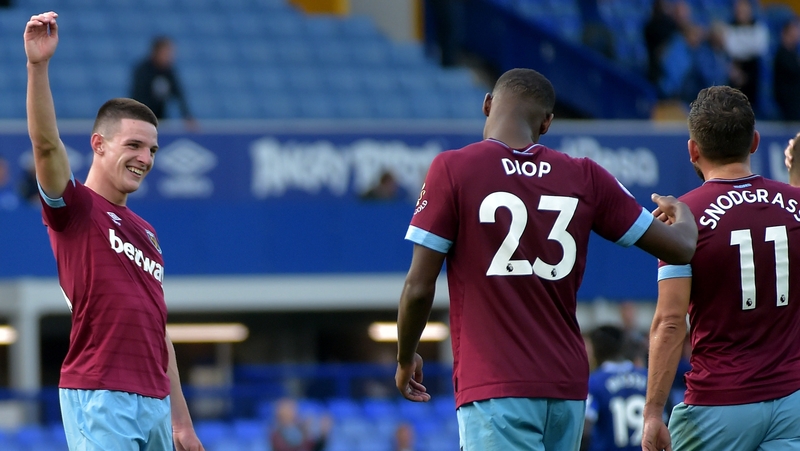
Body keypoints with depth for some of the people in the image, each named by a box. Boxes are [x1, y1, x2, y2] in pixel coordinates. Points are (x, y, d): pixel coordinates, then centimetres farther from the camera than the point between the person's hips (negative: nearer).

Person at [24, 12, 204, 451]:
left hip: (155, 402, 7)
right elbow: (46, 144, -17)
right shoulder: (75, 208, 2)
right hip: (97, 398, -7)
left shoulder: (146, 232, 22)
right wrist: (38, 65, -31)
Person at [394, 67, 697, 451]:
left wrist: (405, 358, 14)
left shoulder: (452, 169, -4)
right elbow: (680, 248, 12)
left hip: (494, 387, -5)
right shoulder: (585, 178, 6)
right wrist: (682, 213, 36)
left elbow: (419, 288, -5)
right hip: (568, 385, 5)